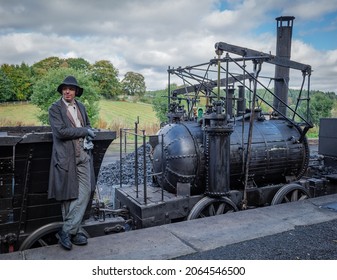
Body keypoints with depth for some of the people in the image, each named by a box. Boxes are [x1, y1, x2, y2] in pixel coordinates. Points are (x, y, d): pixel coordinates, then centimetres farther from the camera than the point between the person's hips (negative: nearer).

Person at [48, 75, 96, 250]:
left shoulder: (81, 107, 15)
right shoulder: (55, 109, -2)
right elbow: (61, 131, -15)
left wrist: (89, 139, 4)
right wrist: (85, 131, -8)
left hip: (83, 156, 5)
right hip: (66, 157, -5)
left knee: (84, 193, -2)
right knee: (68, 197, 2)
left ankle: (67, 231, 9)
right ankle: (75, 232, 14)